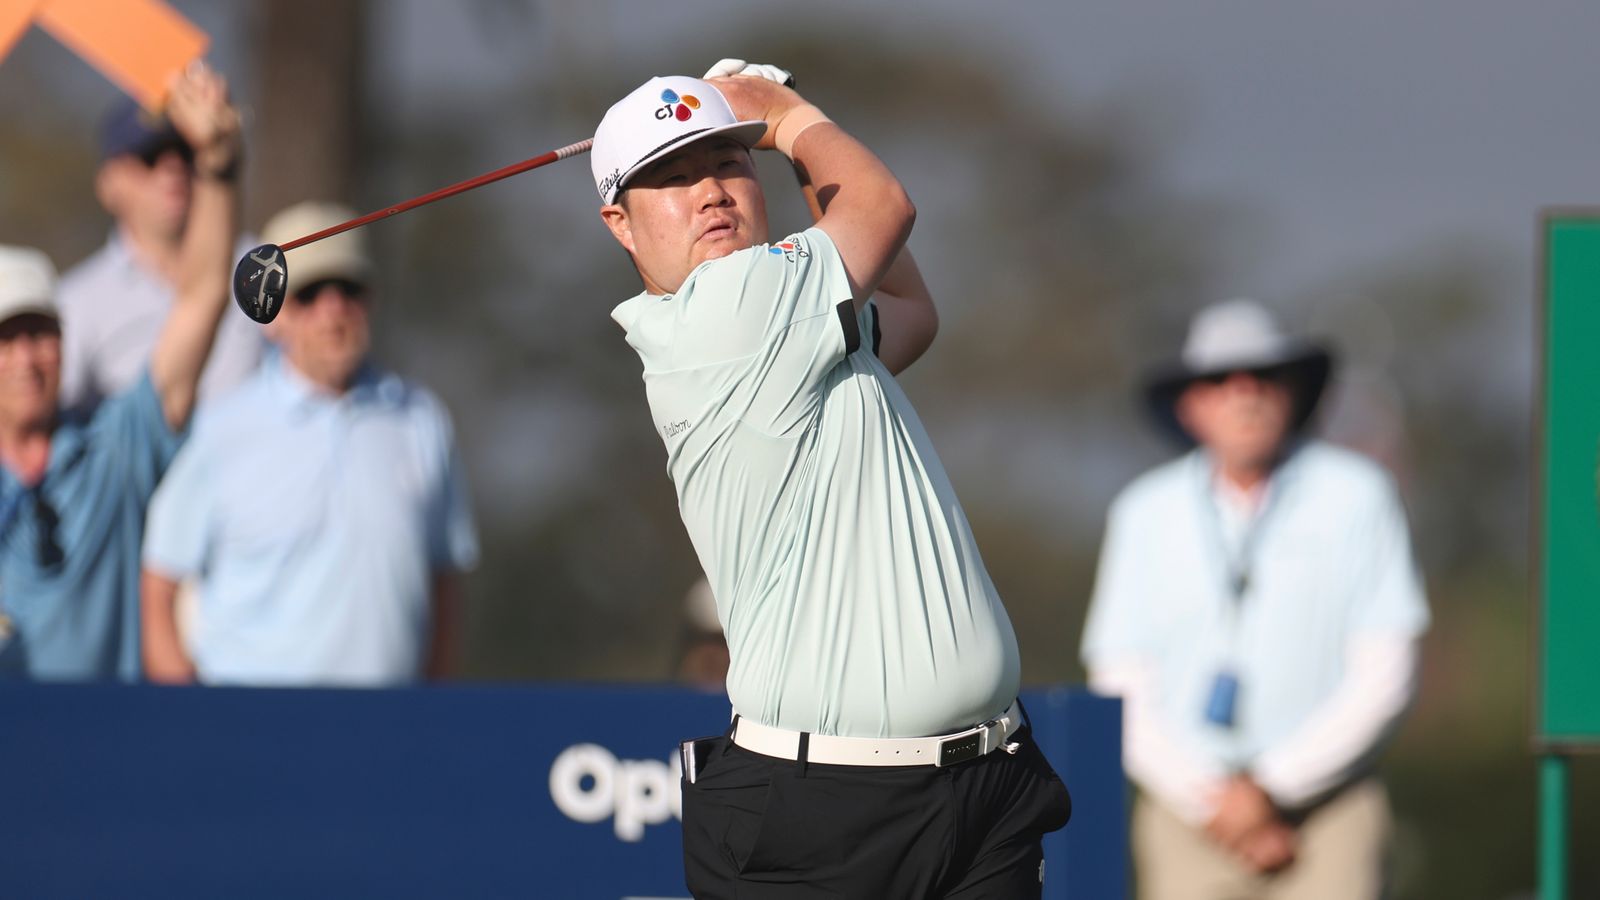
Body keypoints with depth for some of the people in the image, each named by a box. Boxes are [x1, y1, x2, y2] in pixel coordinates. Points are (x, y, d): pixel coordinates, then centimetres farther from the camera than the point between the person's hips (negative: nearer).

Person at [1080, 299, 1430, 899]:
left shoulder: (1356, 496, 0)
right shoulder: (1144, 515, 7)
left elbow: (1384, 676, -5)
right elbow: (1122, 690, 4)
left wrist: (1272, 788, -12)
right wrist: (1215, 804, -8)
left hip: (1324, 816, -2)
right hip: (1188, 821, 2)